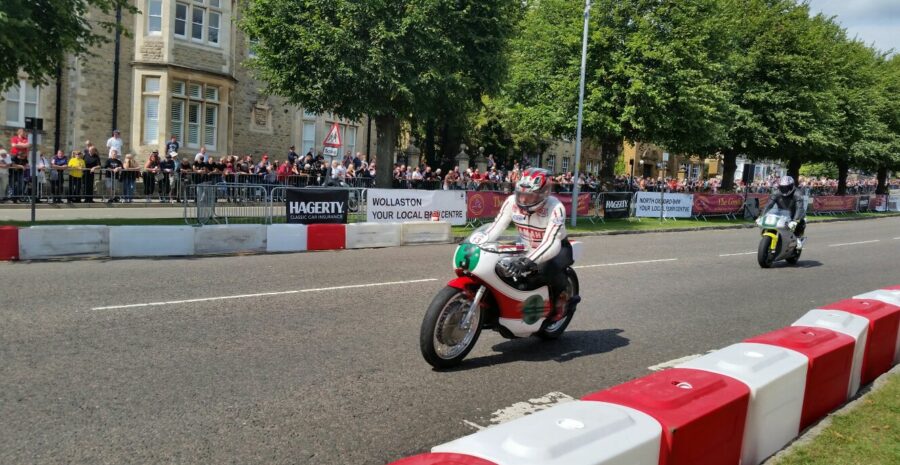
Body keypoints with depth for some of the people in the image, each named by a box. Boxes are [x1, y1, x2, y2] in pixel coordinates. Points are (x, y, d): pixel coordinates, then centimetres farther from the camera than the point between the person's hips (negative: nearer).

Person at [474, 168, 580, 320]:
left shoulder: (555, 208, -32)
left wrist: (528, 260, -57)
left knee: (547, 268, -38)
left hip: (557, 249, -5)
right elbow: (495, 228, -16)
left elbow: (551, 244, -42)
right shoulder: (512, 202, -17)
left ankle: (562, 294, -6)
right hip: (527, 249, 6)